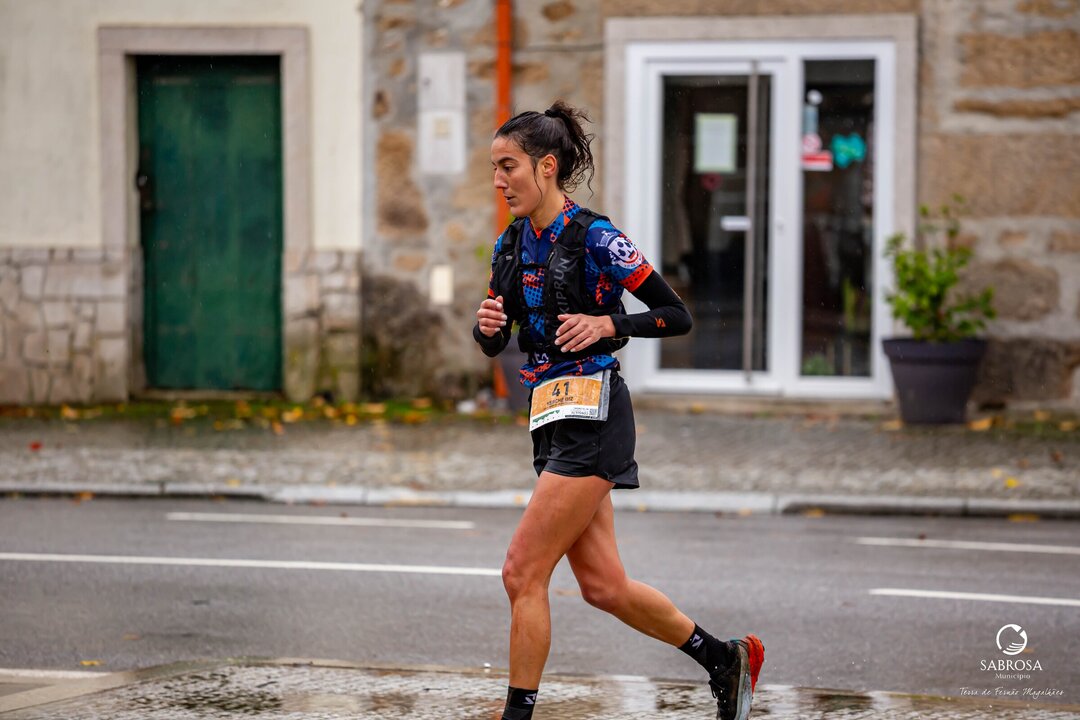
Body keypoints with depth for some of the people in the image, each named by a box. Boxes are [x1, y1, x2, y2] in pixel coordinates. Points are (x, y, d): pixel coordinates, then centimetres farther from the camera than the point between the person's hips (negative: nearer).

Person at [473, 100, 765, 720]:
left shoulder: (595, 237, -11)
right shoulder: (510, 245, 10)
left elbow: (677, 316, -9)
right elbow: (493, 343, 17)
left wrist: (607, 324, -22)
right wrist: (488, 325, -5)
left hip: (594, 418, -8)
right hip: (552, 421, 8)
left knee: (523, 572, -10)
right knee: (603, 585, 11)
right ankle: (727, 659, 27)